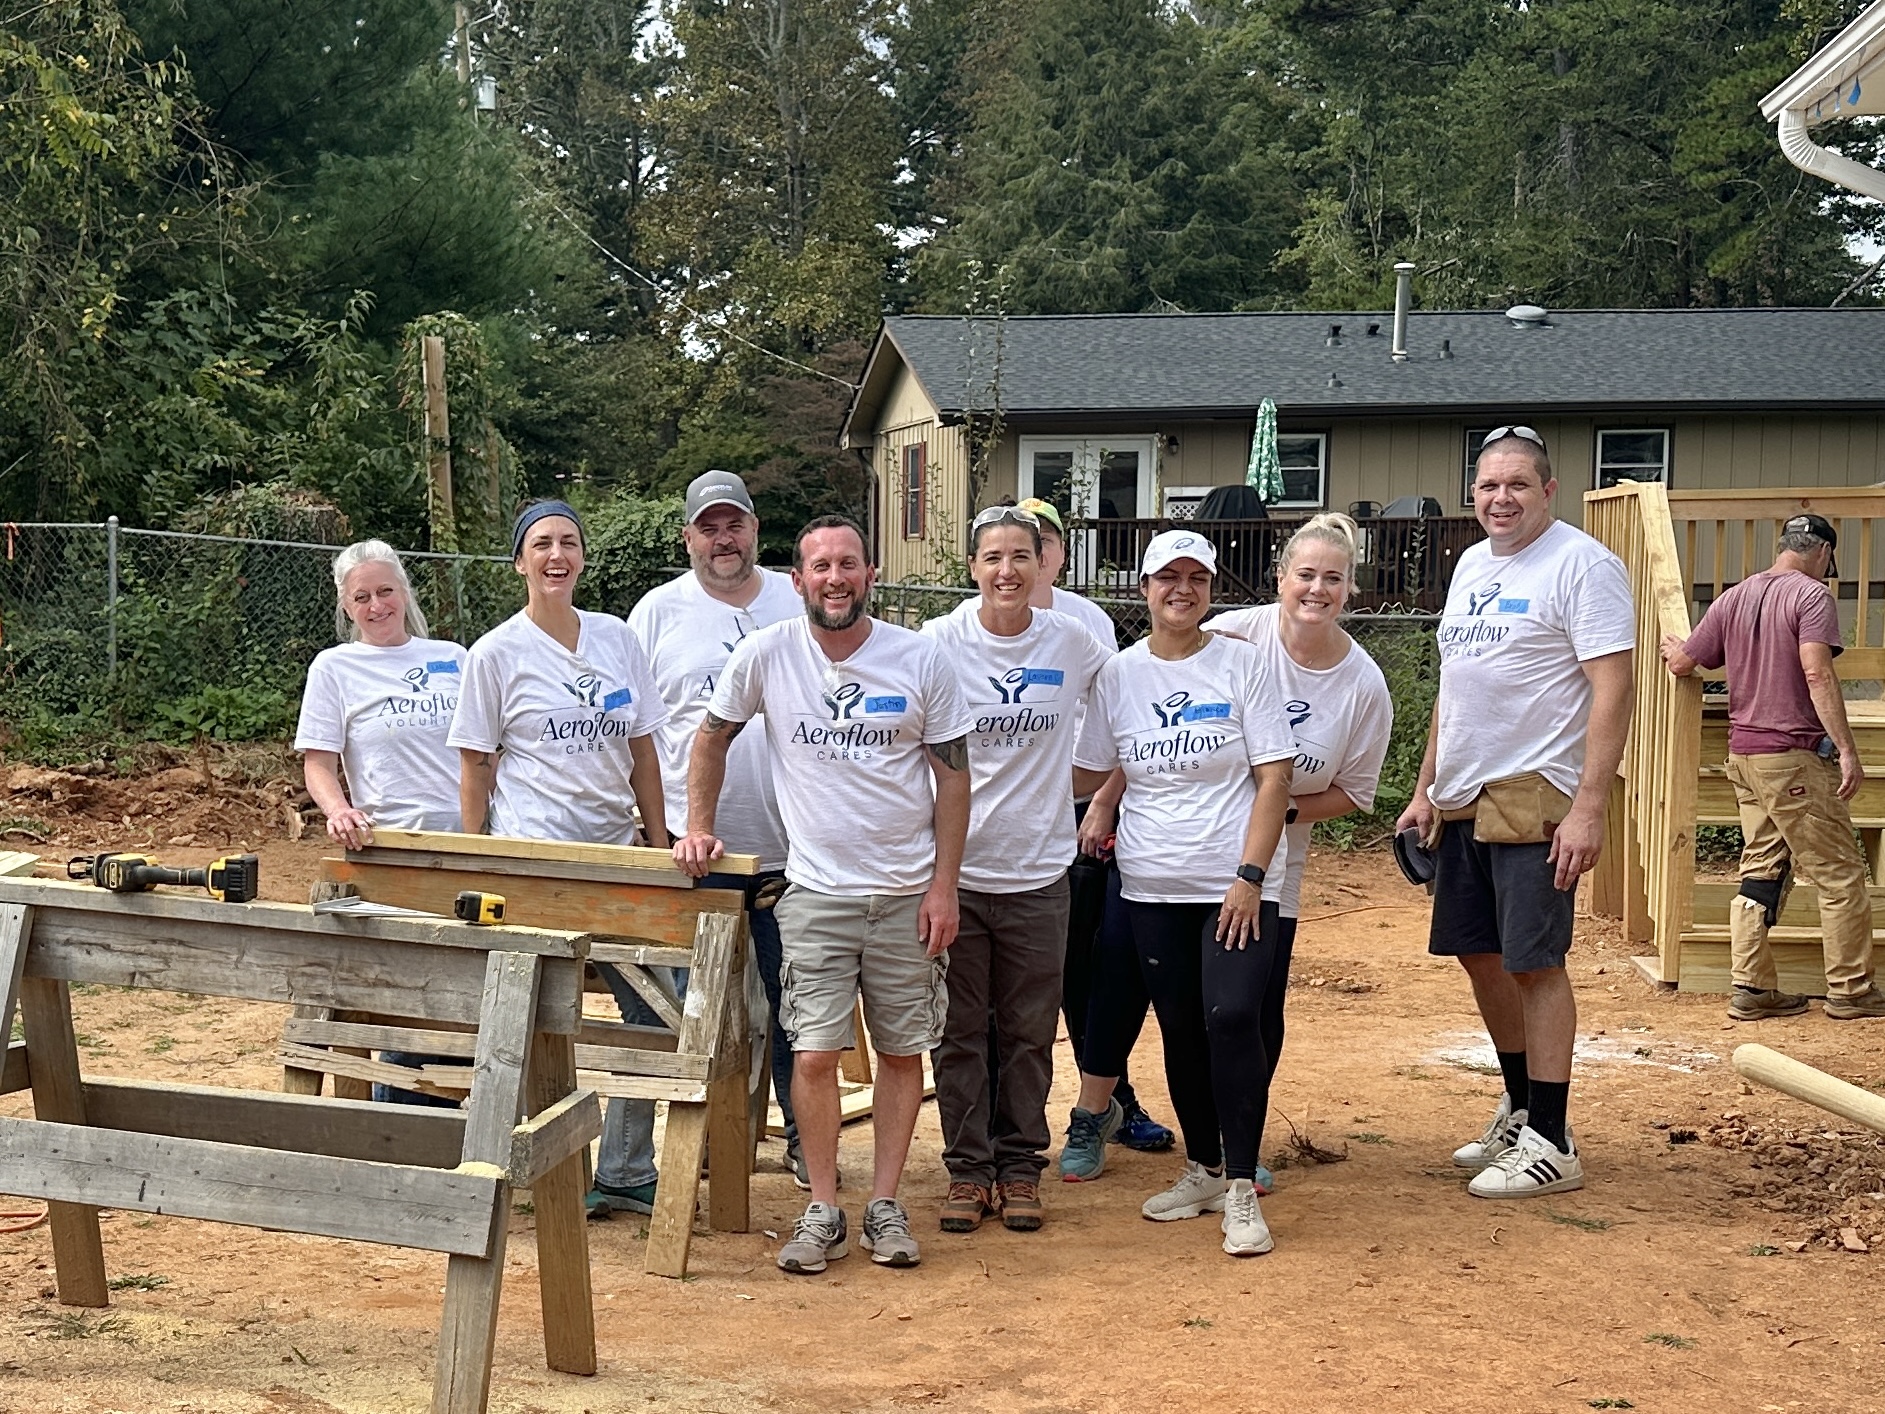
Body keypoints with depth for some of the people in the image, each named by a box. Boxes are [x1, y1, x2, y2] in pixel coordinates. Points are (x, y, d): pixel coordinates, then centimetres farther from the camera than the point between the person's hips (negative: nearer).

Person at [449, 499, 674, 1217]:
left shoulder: (617, 638, 9)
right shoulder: (496, 653, -3)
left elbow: (642, 750, 12)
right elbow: (475, 765, -1)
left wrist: (659, 844, 10)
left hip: (616, 854, 5)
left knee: (657, 1012, 4)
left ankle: (626, 1175, 16)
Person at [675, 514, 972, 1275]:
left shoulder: (920, 660, -5)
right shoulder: (765, 655, -5)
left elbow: (953, 775, 0)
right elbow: (712, 737, 11)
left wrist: (943, 886, -5)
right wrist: (699, 828, 4)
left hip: (907, 893, 1)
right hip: (816, 892, -1)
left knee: (903, 1051, 6)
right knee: (814, 1054, -5)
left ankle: (885, 1205, 18)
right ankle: (823, 1211, 8)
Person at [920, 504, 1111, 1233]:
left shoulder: (1071, 641, 0)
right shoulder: (938, 642, -6)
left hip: (1039, 871, 1)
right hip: (954, 866, -1)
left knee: (1030, 1030, 9)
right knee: (959, 1029, 6)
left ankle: (1020, 1166, 21)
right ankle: (967, 1168, 18)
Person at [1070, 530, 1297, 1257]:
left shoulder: (1242, 664, -1)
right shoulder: (1118, 674, 6)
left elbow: (1275, 776, -6)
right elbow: (1087, 771, 10)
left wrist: (1250, 876, -12)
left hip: (1235, 887, -3)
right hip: (1152, 888, 3)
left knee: (1233, 1018, -15)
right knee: (1181, 1029, 9)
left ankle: (1241, 1187, -6)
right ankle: (1202, 1169, 26)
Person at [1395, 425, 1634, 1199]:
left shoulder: (1582, 563, -10)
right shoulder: (1471, 564, 15)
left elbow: (1613, 690, -16)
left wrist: (1588, 808, -22)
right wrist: (1424, 792, 19)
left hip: (1533, 796, -8)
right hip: (1462, 799, 8)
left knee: (1534, 962, -6)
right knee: (1481, 956, 14)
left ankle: (1550, 1143, 3)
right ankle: (1520, 1110, 29)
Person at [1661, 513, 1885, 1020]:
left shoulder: (1733, 599, 11)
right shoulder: (1811, 595, -9)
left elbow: (1685, 663, 16)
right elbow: (1817, 673, -20)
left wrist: (1672, 648, 40)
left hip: (1743, 755, 7)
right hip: (1795, 757, -7)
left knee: (1762, 870, 11)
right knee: (1840, 873, 1)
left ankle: (1751, 988, 10)